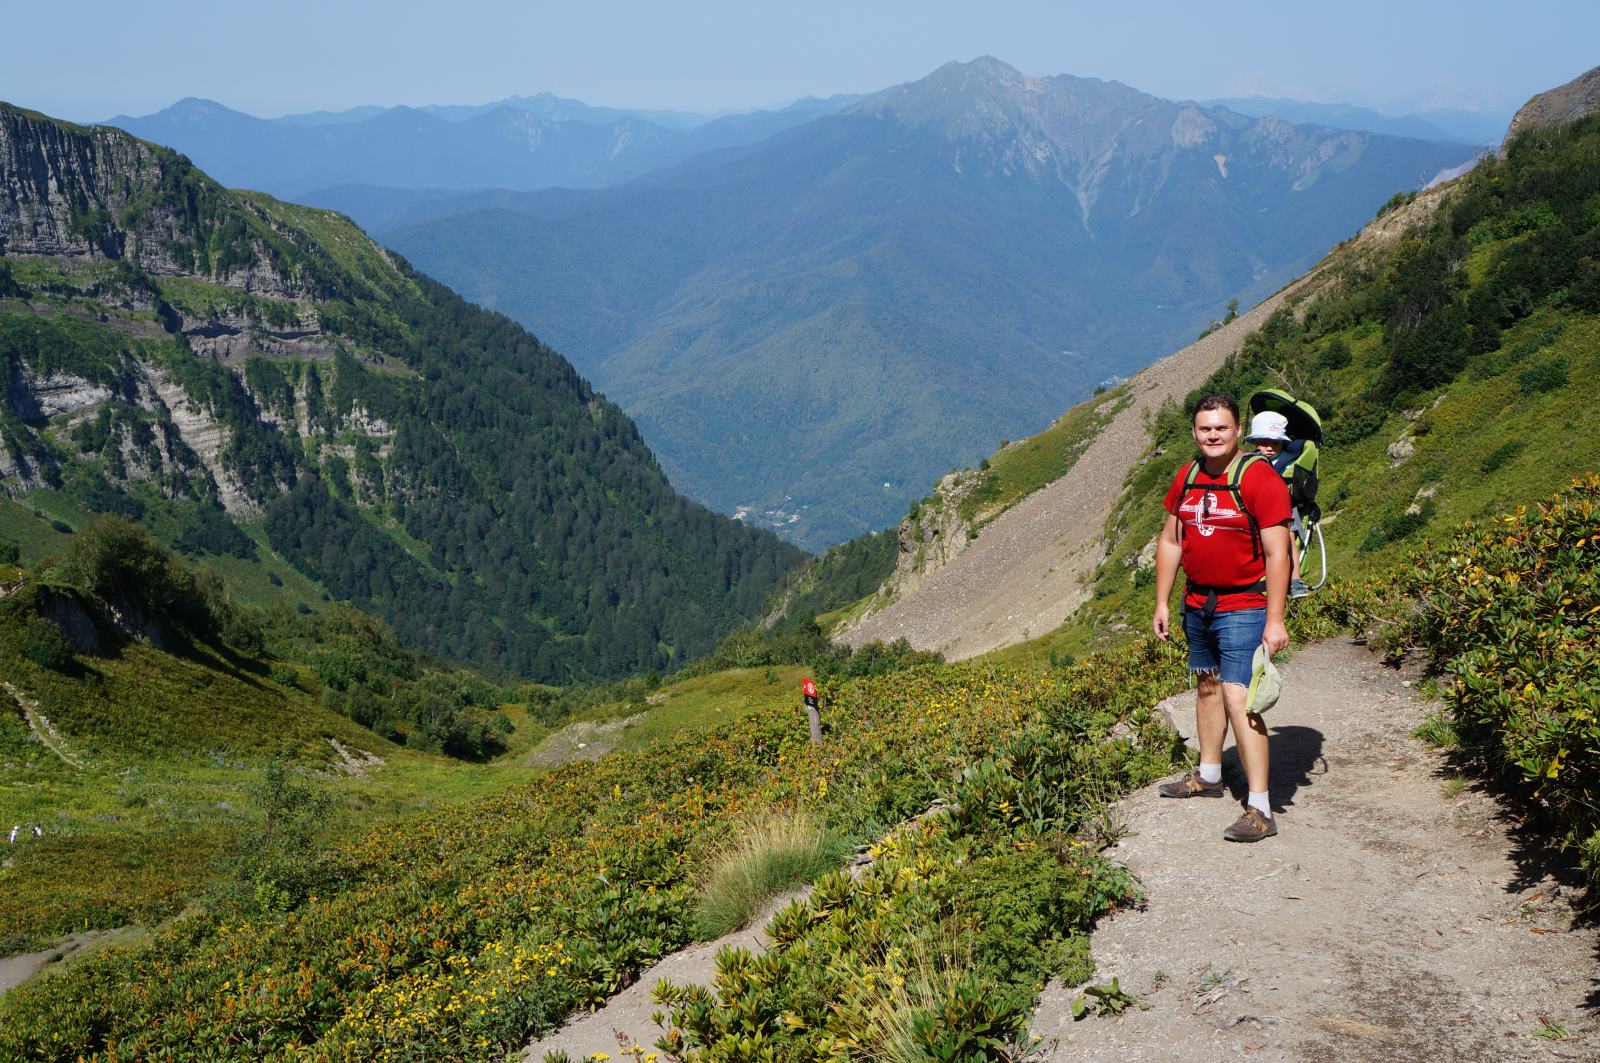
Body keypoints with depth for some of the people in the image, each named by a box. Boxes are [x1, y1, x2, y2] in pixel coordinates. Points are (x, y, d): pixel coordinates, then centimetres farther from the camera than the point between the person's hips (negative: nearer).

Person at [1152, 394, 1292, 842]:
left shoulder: (1259, 478, -16)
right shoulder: (1187, 478, 6)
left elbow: (1277, 554, -18)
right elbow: (1170, 541, 14)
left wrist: (1275, 620, -21)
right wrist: (1161, 603, 12)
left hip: (1244, 608, -7)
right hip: (1198, 604, 8)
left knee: (1237, 699, -15)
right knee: (1206, 687, 21)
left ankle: (1260, 810, -13)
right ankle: (1209, 775, 39)